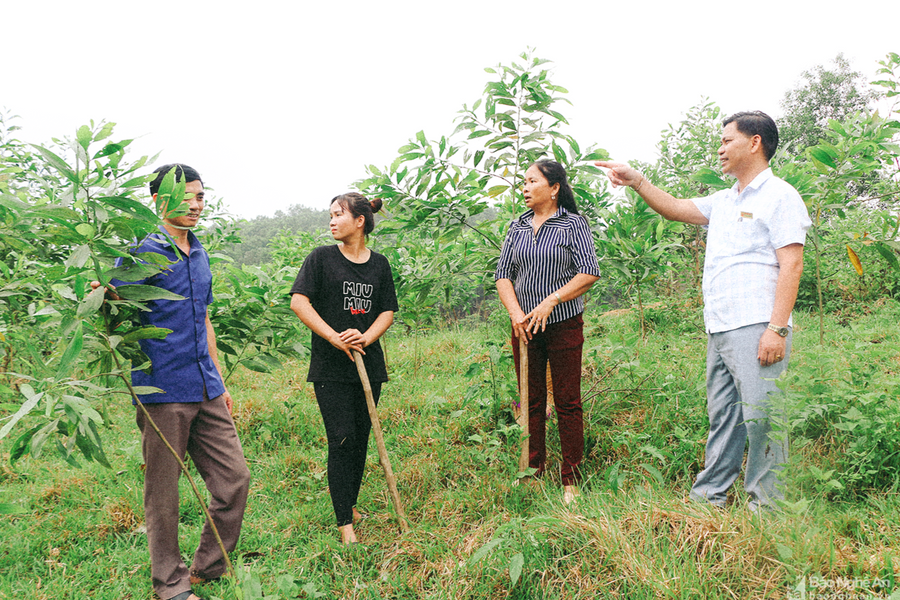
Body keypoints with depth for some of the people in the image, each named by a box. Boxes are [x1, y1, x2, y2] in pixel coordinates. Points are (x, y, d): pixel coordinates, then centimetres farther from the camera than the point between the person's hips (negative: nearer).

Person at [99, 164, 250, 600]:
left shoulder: (199, 254, 14)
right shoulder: (142, 252, -7)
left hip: (205, 391, 7)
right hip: (162, 390, -7)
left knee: (234, 479, 7)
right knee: (163, 493, 6)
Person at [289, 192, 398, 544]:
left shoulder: (379, 264, 8)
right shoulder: (322, 258, -1)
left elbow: (388, 310, 7)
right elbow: (298, 302, -8)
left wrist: (366, 337, -13)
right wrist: (334, 338, -17)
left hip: (369, 364, 4)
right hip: (330, 369, -4)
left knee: (361, 438, 11)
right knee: (342, 440, -5)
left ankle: (350, 504, 31)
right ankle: (345, 522, 4)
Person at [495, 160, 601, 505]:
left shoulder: (573, 224, -3)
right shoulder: (517, 227, 10)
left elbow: (589, 273, -10)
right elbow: (503, 274, 8)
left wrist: (550, 301, -18)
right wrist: (515, 312, -8)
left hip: (563, 324, -4)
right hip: (524, 327, 4)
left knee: (567, 402, 1)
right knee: (531, 401, 9)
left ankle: (571, 480, 12)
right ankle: (533, 472, 21)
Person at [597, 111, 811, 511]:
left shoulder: (779, 196, -3)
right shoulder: (724, 201, 22)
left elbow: (791, 265, -11)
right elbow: (676, 209, 24)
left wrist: (777, 328, -19)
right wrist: (636, 181, 13)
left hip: (756, 327, -8)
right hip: (719, 329, 8)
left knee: (761, 417, -5)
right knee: (721, 417, 12)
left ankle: (766, 507, 5)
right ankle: (708, 496, 20)